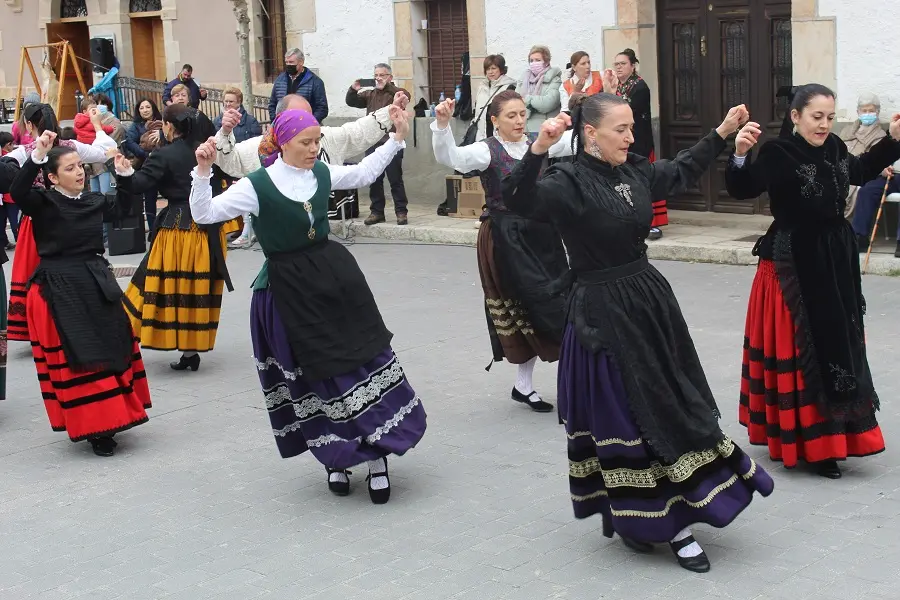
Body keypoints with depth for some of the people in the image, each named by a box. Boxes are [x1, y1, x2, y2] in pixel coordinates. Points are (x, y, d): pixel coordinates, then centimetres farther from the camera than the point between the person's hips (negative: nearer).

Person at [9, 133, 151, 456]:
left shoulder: (95, 201, 7)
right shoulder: (43, 202, -8)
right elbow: (18, 192, -27)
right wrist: (37, 155, -35)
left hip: (97, 283, 6)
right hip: (57, 289, -6)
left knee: (112, 350, 9)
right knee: (74, 358, -5)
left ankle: (108, 419, 25)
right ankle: (92, 428, 2)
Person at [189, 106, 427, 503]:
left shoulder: (322, 173, 2)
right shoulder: (257, 186, -12)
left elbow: (364, 173, 19)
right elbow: (205, 214, -13)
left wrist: (397, 137, 15)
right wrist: (203, 172, -28)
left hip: (335, 276, 4)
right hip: (289, 289, -4)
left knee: (365, 358, 1)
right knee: (315, 372, 6)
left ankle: (375, 455, 11)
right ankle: (336, 459, 24)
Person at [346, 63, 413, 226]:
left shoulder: (395, 93, 2)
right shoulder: (370, 94, 17)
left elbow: (406, 96, -18)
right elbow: (351, 102, 13)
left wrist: (387, 85, -22)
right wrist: (353, 90, -7)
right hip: (372, 143, 5)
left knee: (395, 180, -2)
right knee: (374, 180, 6)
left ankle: (401, 212, 3)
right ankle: (377, 211, 13)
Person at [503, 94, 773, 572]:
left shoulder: (636, 173, 7)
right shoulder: (569, 183, -15)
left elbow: (682, 172, 27)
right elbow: (518, 199, -33)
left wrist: (723, 132, 28)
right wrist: (538, 148, -47)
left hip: (651, 303, 8)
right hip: (602, 314, -7)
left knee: (675, 407, 11)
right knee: (621, 415, 0)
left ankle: (678, 520, 25)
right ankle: (629, 516, 17)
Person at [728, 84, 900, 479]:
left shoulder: (834, 149, 4)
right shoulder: (779, 153, -16)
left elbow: (861, 171, 24)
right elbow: (742, 189, -27)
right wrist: (740, 155, -45)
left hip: (835, 262, 8)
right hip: (793, 265, -8)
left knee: (835, 346, 16)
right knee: (799, 352, -1)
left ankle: (827, 437, 31)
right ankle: (807, 444, 8)